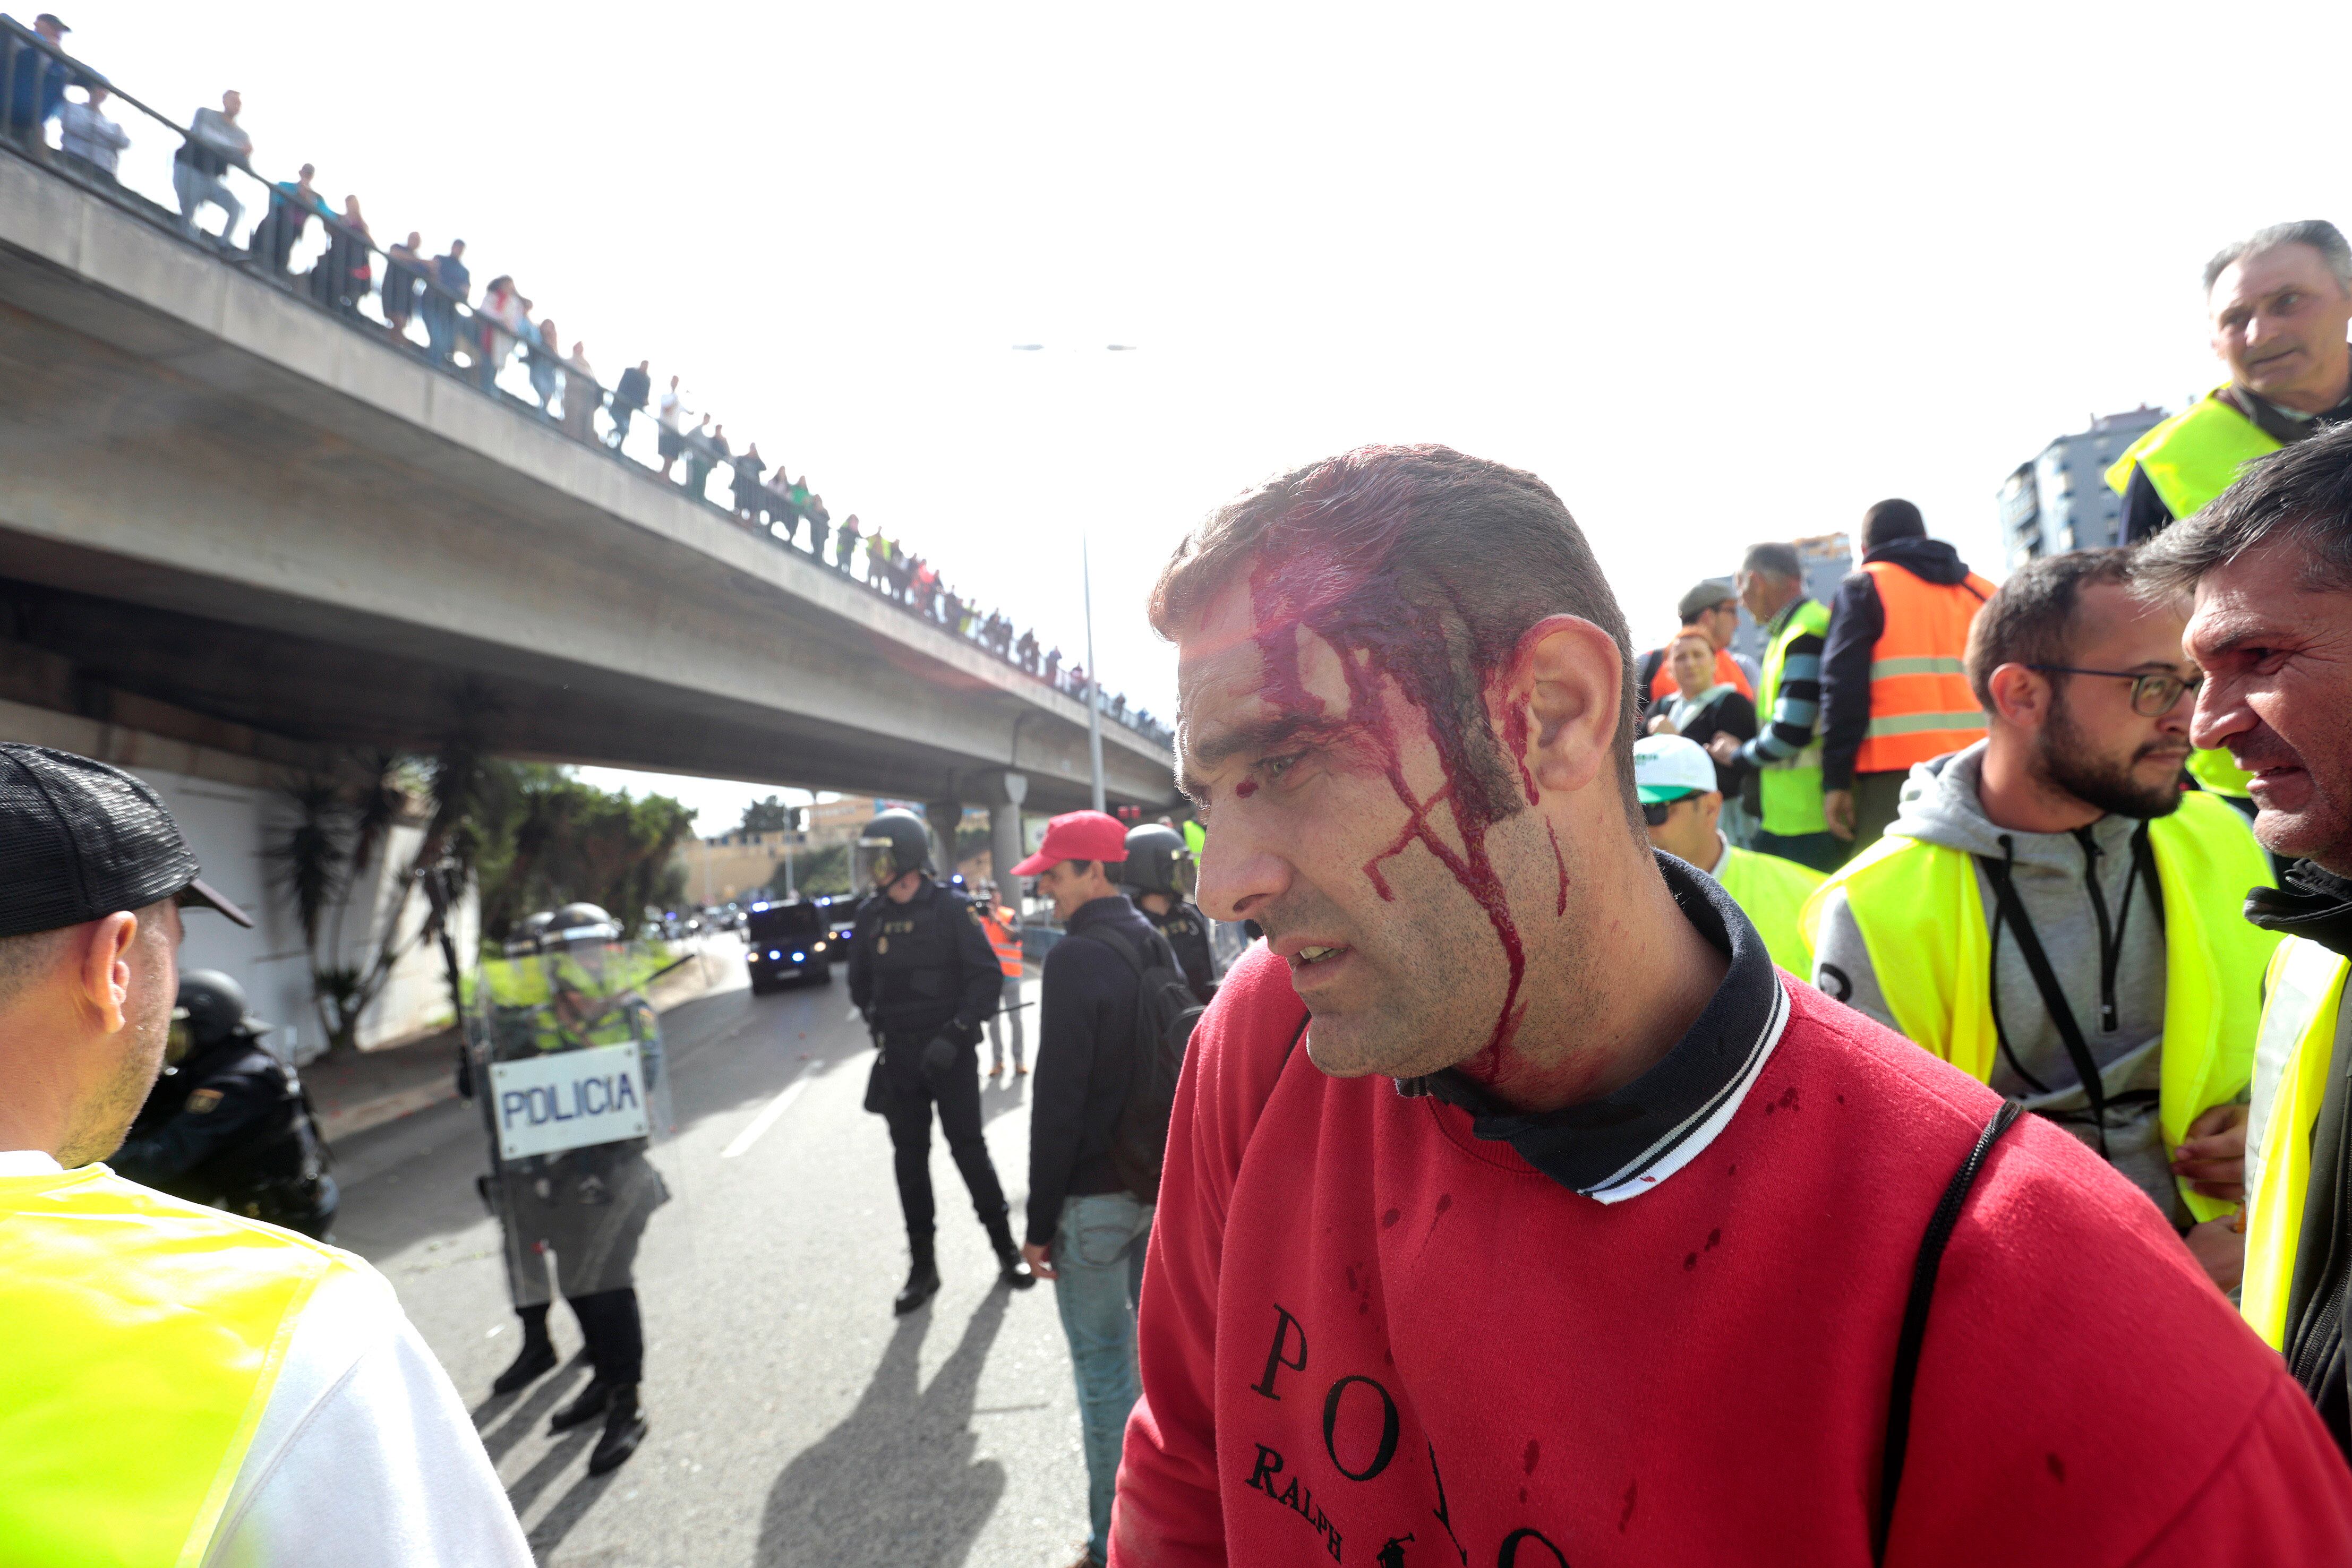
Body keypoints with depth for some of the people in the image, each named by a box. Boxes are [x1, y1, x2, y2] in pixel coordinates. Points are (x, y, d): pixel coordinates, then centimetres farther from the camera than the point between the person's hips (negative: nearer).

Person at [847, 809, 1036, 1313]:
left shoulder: (951, 909, -10)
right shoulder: (871, 916, 4)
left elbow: (989, 977, -12)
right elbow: (861, 983, 18)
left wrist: (954, 1035, -18)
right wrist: (878, 1022, 8)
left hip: (949, 1053, -4)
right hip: (898, 1058, 4)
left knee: (969, 1149, 1)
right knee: (909, 1159, 8)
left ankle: (1006, 1249, 17)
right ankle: (923, 1266, 19)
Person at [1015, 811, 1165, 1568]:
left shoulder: (1076, 958, -19)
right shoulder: (1154, 945, 5)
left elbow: (1058, 1101, -19)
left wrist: (1041, 1221, -12)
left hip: (1096, 1194, -8)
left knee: (1104, 1365, 3)